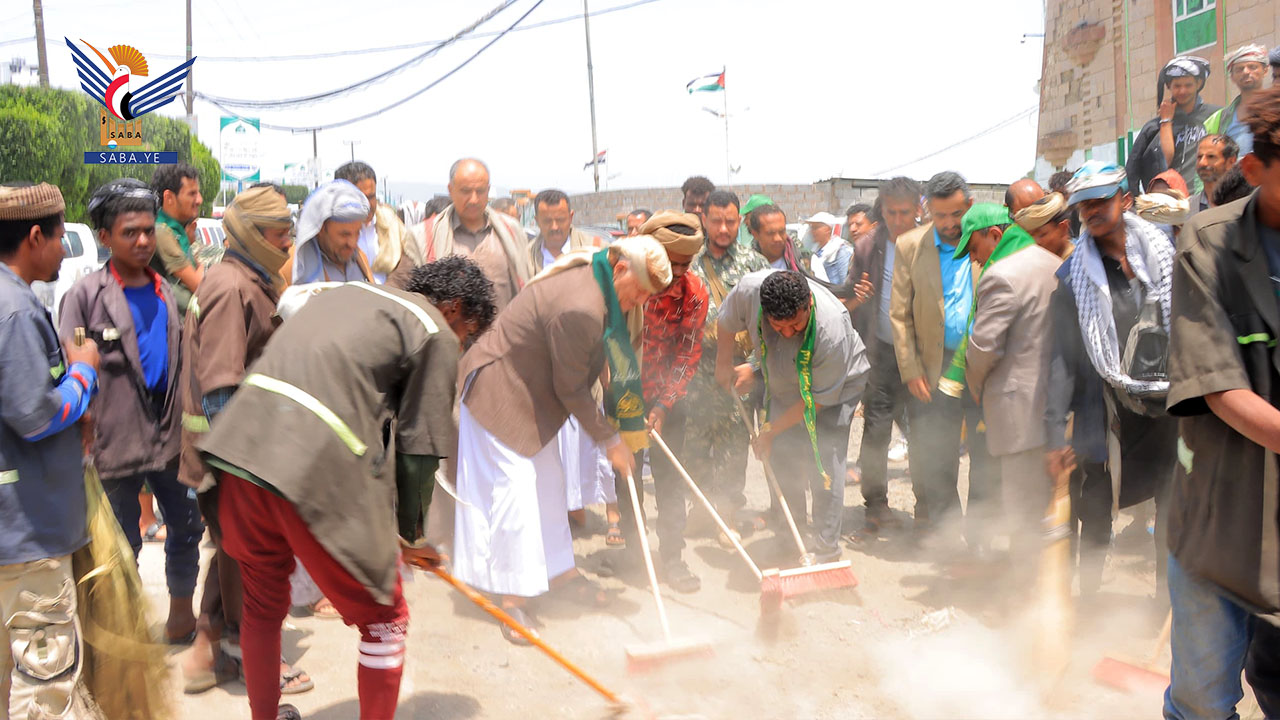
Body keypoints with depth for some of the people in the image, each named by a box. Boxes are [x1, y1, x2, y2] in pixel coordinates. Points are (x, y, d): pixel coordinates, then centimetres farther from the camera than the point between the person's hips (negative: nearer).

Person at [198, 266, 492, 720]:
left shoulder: (351, 292, 25)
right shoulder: (436, 334, 3)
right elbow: (419, 448, 0)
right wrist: (409, 533, 16)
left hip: (241, 446, 8)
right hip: (320, 475, -8)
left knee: (262, 606, 27)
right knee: (383, 622, 12)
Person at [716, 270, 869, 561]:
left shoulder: (832, 330, -40)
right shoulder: (749, 289, -32)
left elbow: (819, 398, -27)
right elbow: (726, 322, -6)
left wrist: (770, 430, -19)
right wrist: (724, 364, 4)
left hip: (838, 384, -4)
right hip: (783, 383, 5)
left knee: (824, 463, -11)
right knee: (781, 454, 8)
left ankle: (826, 553, -1)